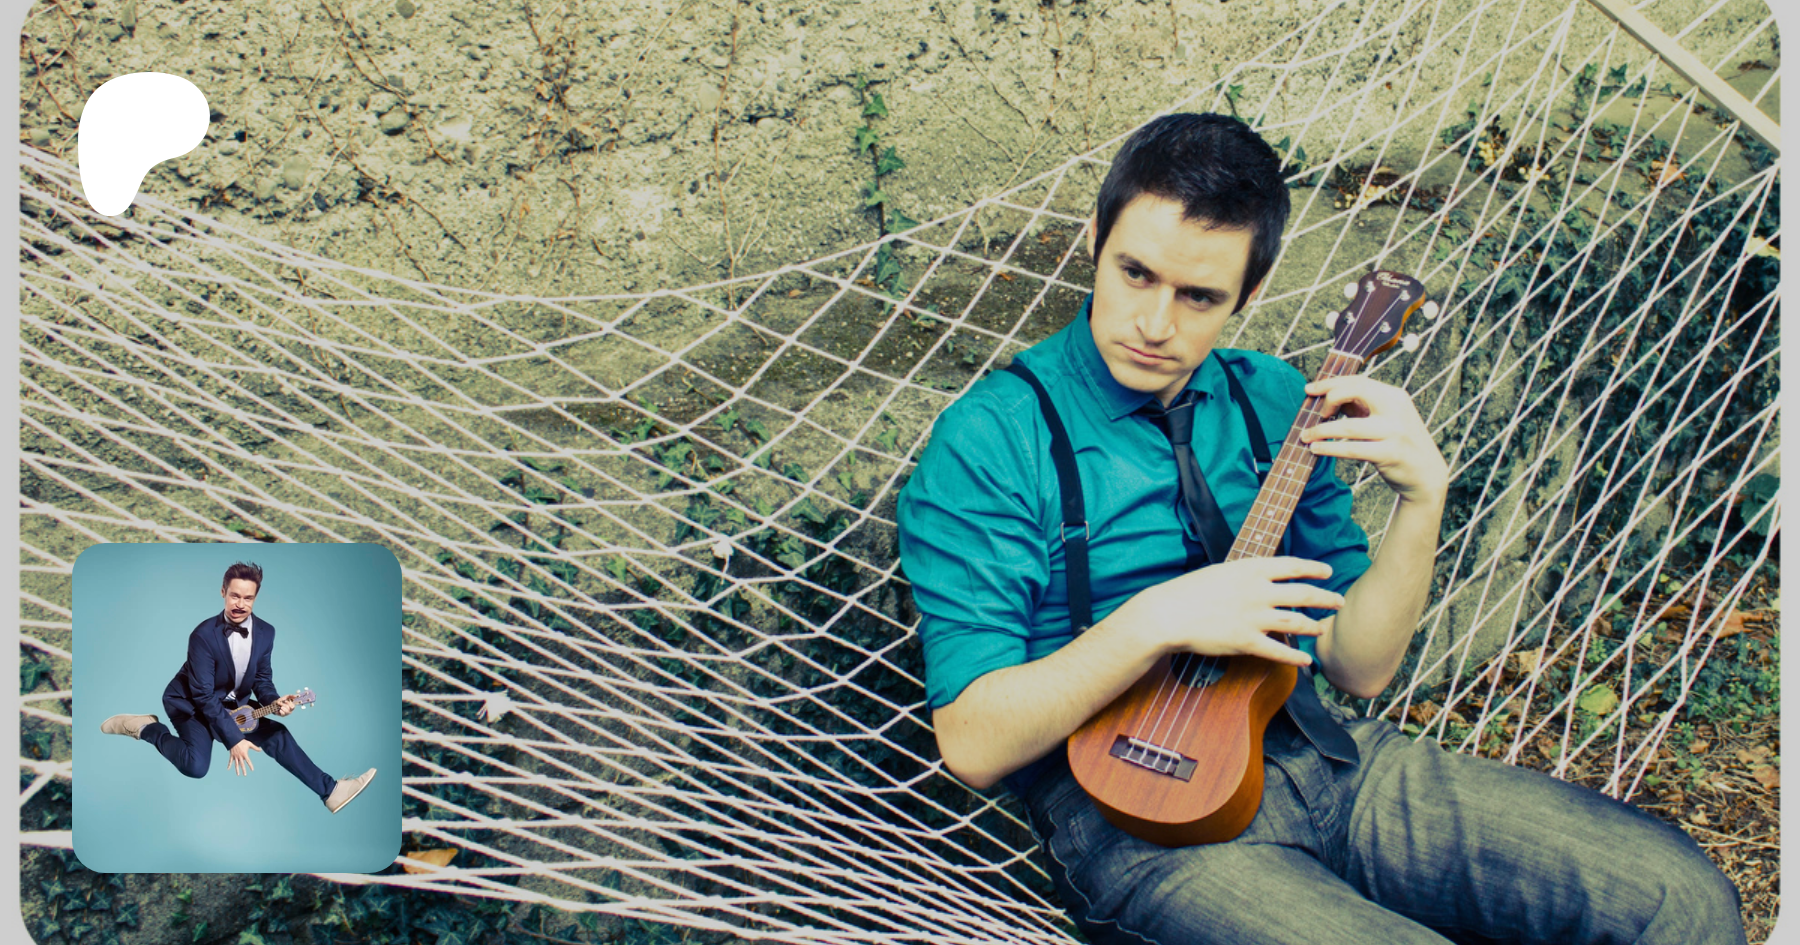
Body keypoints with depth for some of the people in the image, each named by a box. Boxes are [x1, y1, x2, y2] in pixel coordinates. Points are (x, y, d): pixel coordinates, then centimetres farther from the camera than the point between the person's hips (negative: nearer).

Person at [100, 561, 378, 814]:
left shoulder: (266, 632, -8)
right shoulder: (203, 635, -26)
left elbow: (262, 680, 3)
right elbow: (203, 696, -25)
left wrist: (274, 701, -21)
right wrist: (234, 739, -29)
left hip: (234, 706, 5)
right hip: (191, 704, -5)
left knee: (279, 736, -10)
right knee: (196, 764, -27)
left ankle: (330, 790, -9)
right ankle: (146, 727, -2)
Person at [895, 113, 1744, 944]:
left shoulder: (1275, 404, 7)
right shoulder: (990, 438, -10)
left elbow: (1358, 666, 8)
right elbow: (972, 745, -13)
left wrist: (1422, 496, -7)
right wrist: (1157, 622, -23)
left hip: (1317, 752, 6)